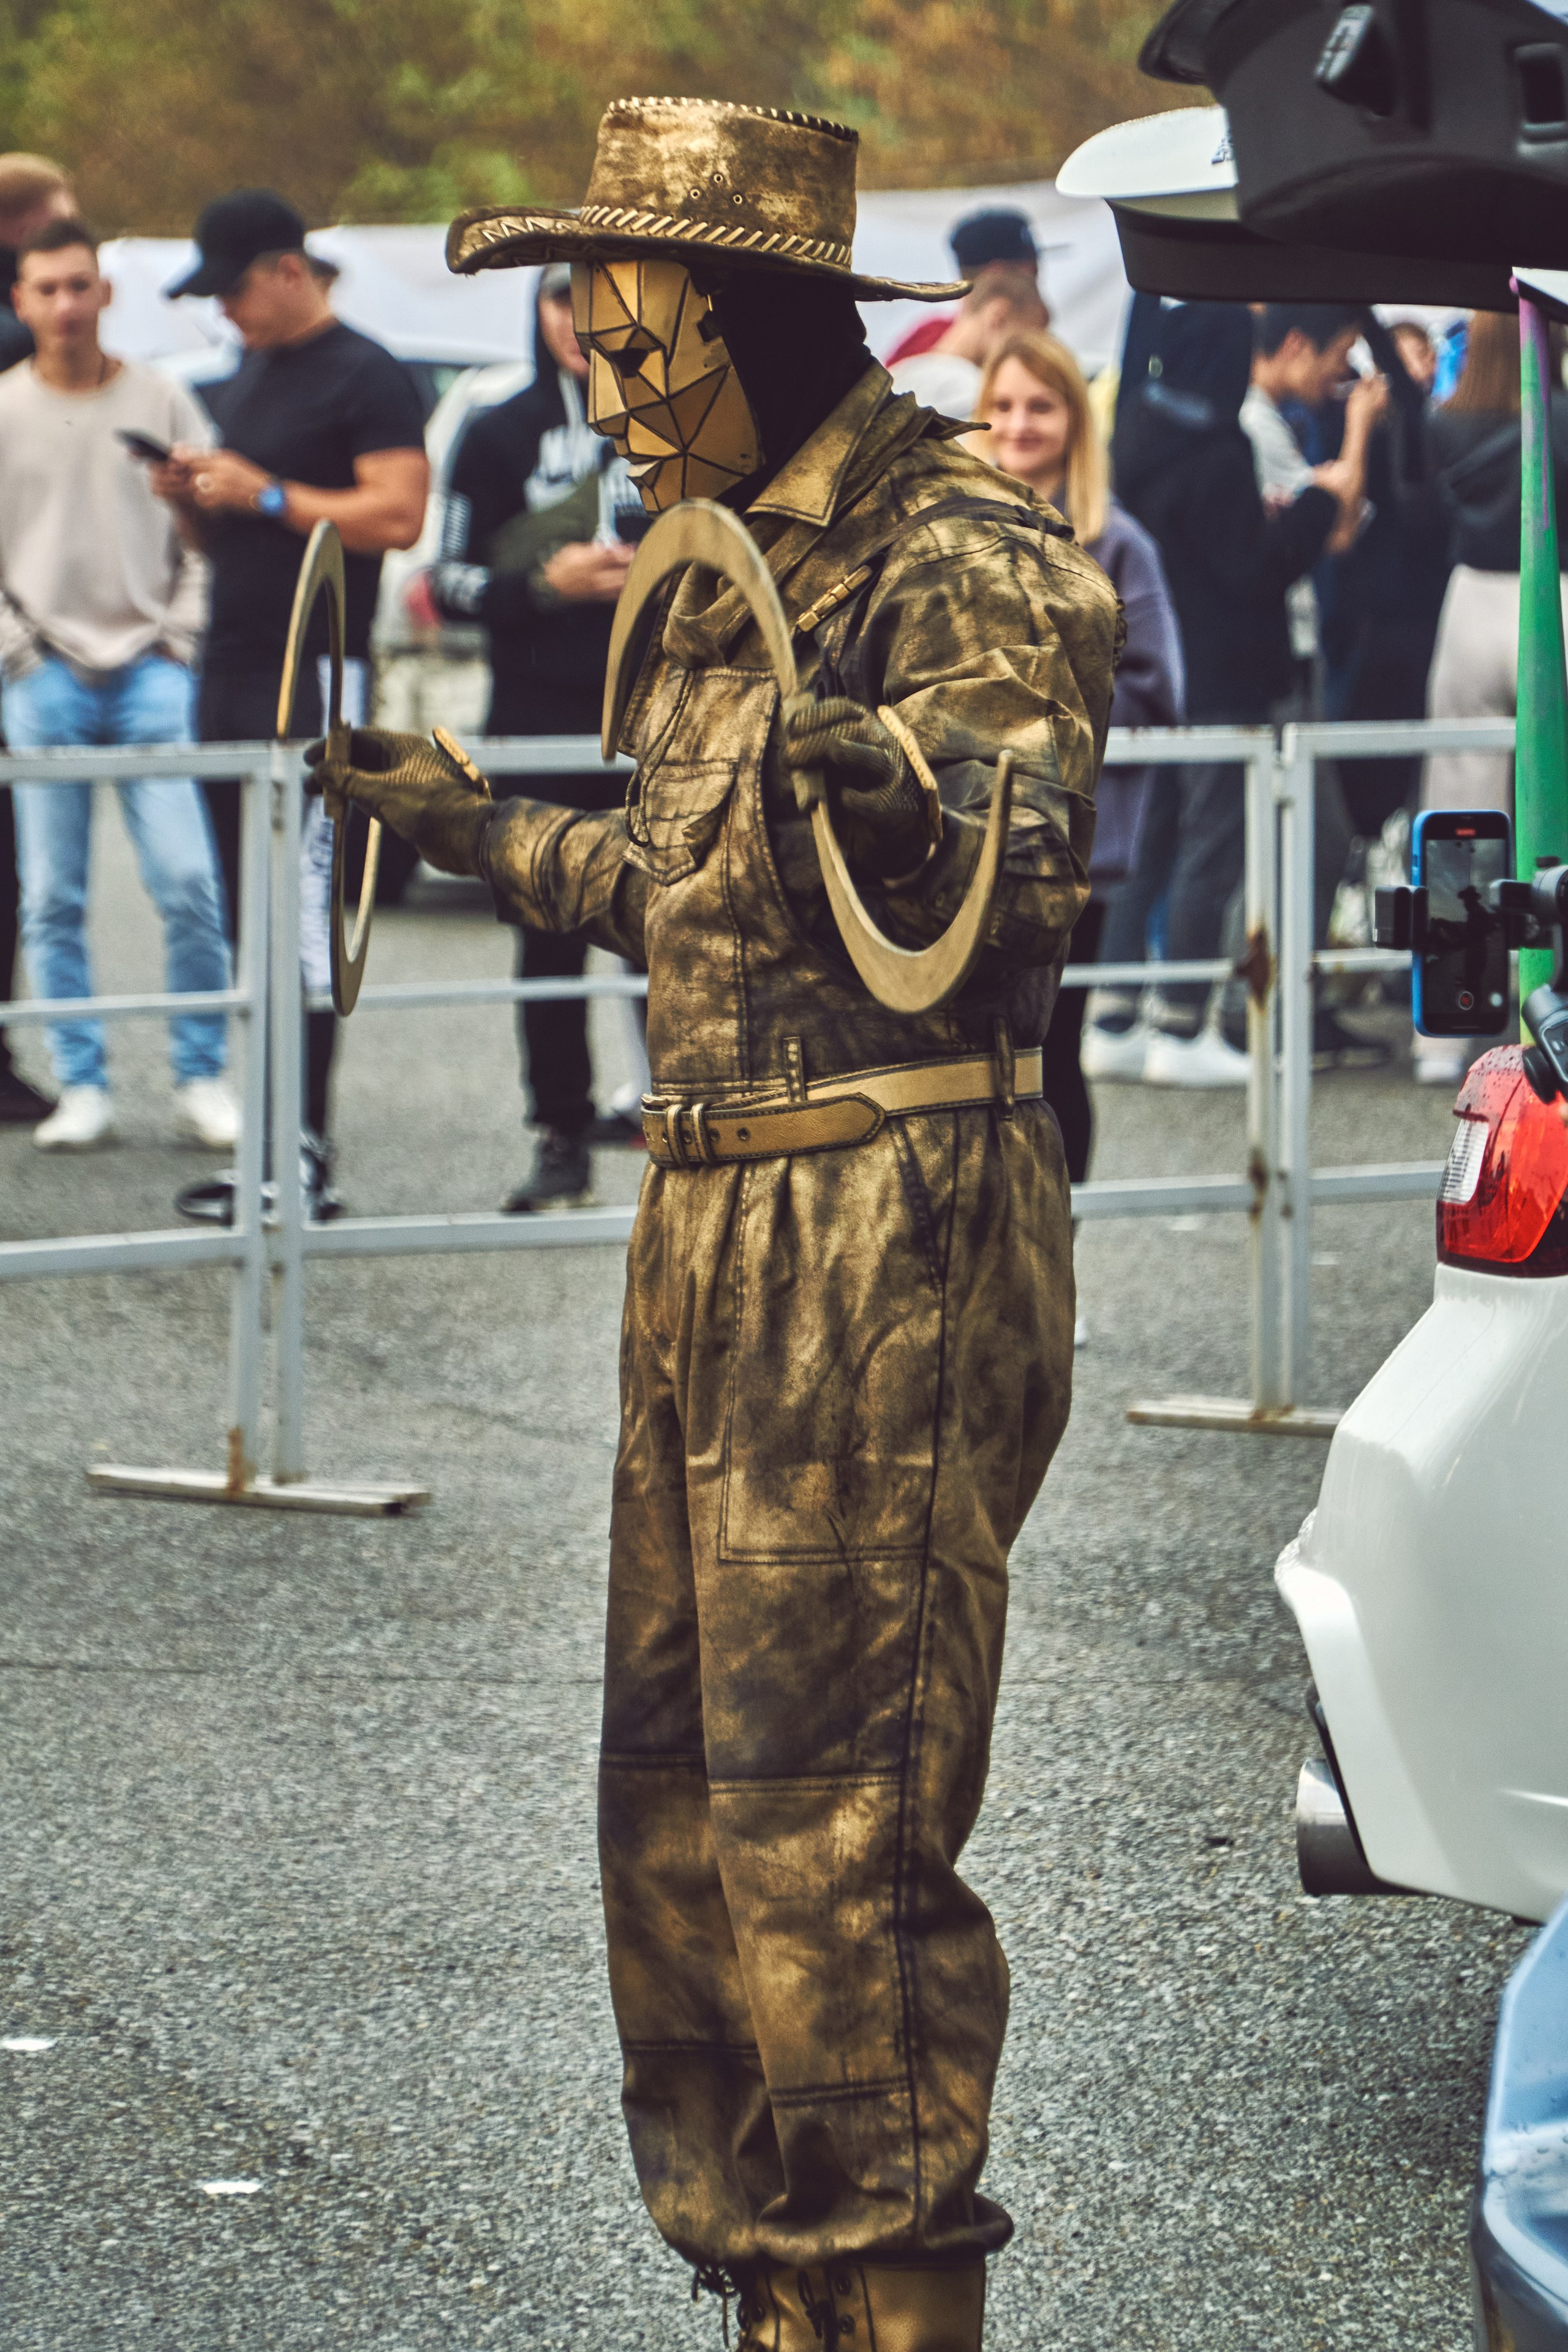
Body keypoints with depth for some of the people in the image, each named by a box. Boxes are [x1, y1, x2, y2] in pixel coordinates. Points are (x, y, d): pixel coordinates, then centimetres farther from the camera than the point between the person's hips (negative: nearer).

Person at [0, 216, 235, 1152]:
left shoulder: (162, 402, 7)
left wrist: (181, 637, -1)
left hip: (151, 670, 0)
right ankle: (83, 1087, 6)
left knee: (189, 882, -9)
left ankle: (203, 1080, 2)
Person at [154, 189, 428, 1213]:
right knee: (254, 922, 7)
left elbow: (397, 515, -16)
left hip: (316, 677, -9)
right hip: (231, 672, 9)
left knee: (304, 917, -13)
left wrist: (266, 495, -16)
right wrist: (193, 498, 6)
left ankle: (305, 1153, -15)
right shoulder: (243, 383, 21)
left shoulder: (365, 379, -6)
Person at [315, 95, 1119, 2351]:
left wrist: (913, 801, -41)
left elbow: (1018, 886, -23)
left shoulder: (972, 563, -12)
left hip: (897, 1230, -9)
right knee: (680, 1802, 11)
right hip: (713, 1224, 9)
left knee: (830, 1817, -8)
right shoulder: (731, 573, 15)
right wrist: (480, 831, 29)